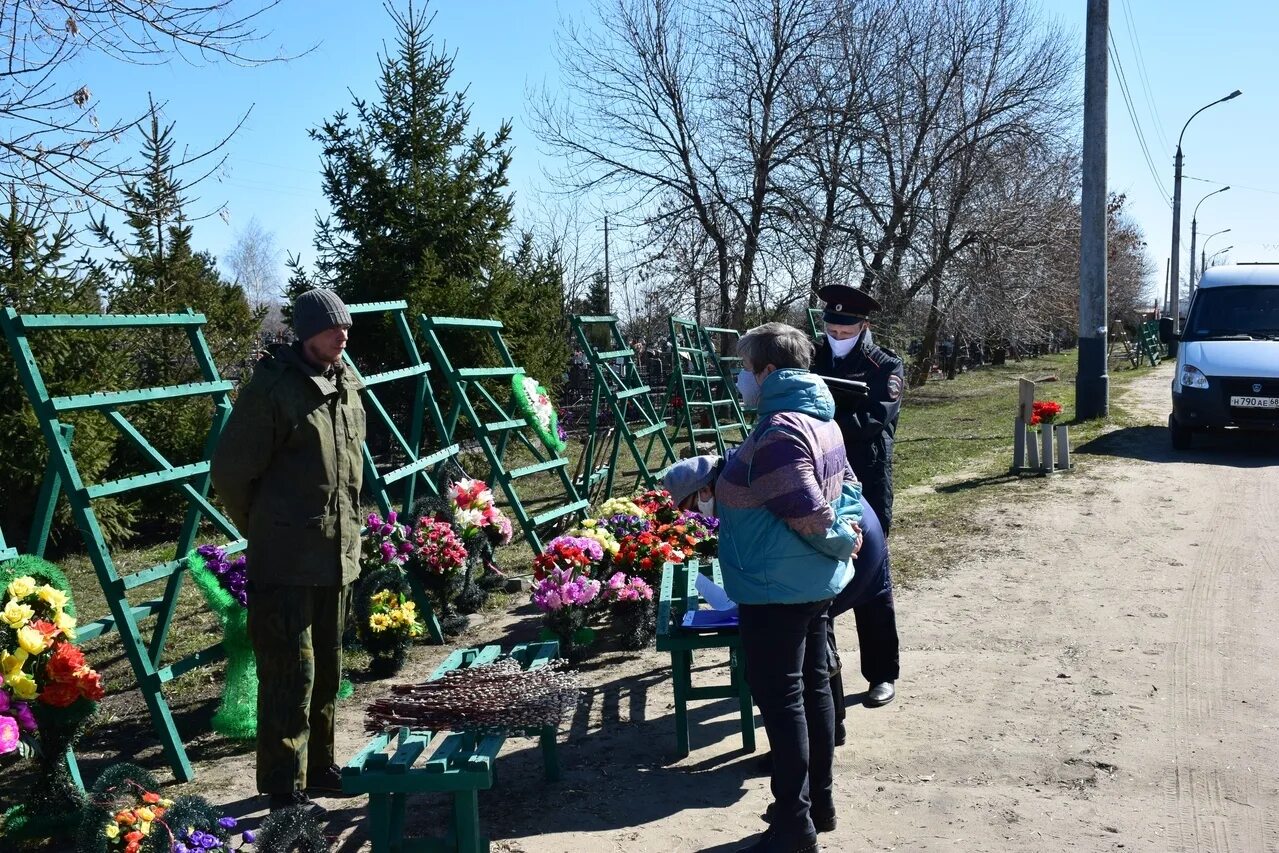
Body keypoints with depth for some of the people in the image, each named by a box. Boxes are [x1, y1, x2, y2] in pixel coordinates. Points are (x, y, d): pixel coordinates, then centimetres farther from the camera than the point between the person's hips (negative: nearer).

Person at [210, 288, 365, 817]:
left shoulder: (346, 388, 10)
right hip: (285, 560, -8)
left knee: (327, 669, 17)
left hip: (338, 555, 8)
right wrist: (263, 532, 0)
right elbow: (230, 471, -11)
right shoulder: (272, 388, -14)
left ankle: (319, 767, 31)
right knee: (290, 673, -3)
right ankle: (284, 791, 8)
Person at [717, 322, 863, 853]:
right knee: (813, 688, 17)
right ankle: (820, 801, 30)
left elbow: (809, 514, -25)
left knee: (781, 700, 0)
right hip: (815, 584, 10)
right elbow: (847, 493, 15)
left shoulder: (779, 431, -22)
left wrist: (842, 542, -8)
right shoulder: (820, 421, 10)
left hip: (776, 590, -10)